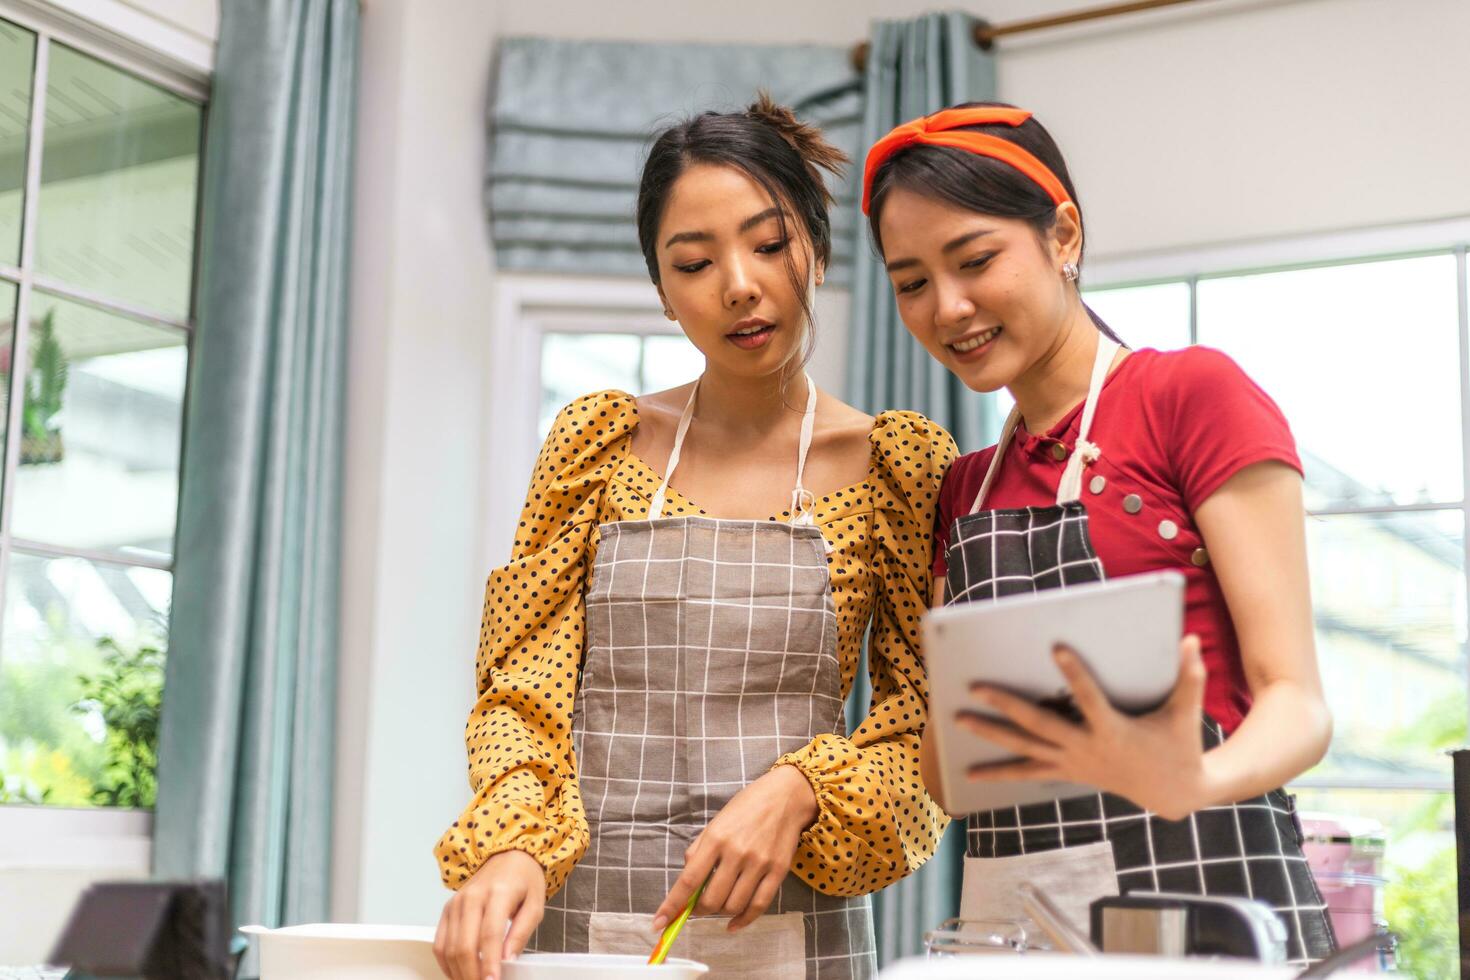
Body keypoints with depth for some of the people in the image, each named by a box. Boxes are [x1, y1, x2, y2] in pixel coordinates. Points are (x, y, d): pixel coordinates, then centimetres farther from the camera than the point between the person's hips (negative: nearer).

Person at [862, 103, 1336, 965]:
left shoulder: (1194, 394, -5)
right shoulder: (965, 488, 13)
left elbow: (1296, 698, -11)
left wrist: (1191, 781, -30)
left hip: (1200, 891, -5)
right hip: (1006, 913, 5)